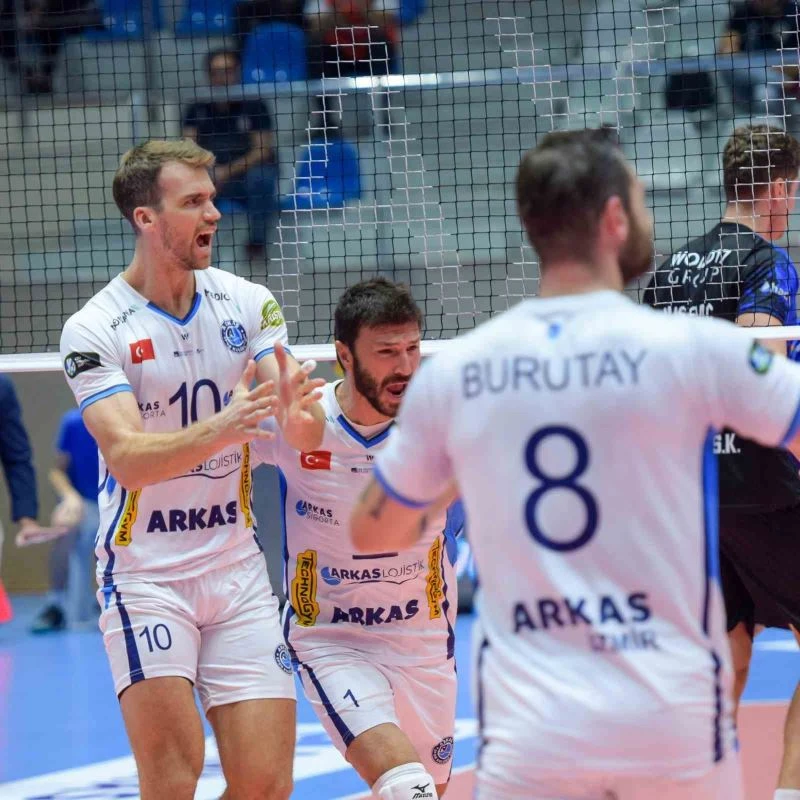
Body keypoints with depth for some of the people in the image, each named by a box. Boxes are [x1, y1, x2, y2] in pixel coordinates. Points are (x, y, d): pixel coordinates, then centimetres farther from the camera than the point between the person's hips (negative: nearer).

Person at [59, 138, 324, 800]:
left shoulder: (249, 304, 2)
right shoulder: (95, 330, -10)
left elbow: (306, 435, -6)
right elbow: (127, 459, -21)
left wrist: (299, 414, -31)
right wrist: (217, 430, -39)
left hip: (237, 569, 4)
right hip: (144, 576, -4)